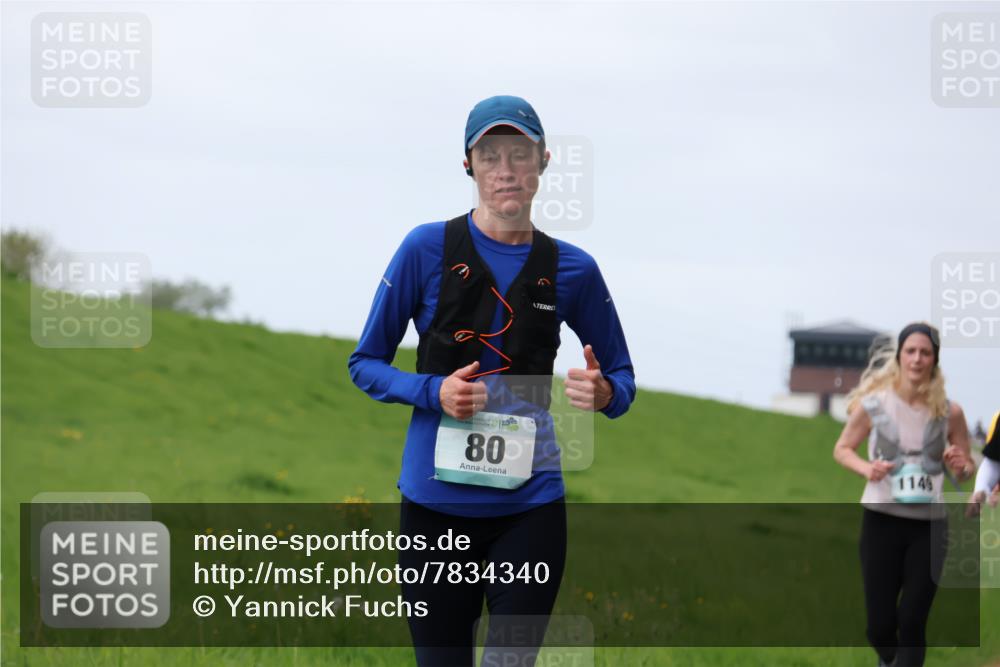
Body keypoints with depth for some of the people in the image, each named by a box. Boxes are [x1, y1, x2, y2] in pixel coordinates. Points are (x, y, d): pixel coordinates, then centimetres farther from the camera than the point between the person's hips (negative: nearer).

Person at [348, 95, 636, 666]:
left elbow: (622, 378, 13)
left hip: (530, 506, 1)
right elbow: (366, 363, 5)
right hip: (436, 504, -1)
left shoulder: (572, 270, 4)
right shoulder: (428, 249, -1)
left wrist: (603, 394, -11)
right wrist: (434, 392, -13)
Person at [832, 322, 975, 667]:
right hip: (881, 521, 0)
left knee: (912, 622, -4)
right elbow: (842, 449, 7)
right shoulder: (873, 404, -6)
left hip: (929, 526, 0)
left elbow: (968, 466, 9)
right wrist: (866, 468, -13)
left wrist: (960, 466, -15)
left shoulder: (949, 412, -3)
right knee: (880, 624, 3)